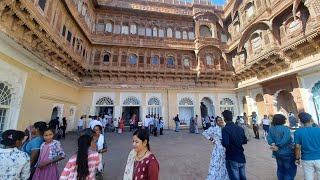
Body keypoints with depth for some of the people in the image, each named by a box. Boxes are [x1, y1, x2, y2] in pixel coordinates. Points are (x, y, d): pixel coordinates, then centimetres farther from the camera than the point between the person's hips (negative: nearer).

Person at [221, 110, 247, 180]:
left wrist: (222, 142, -8)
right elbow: (245, 141, 10)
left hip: (232, 159, -6)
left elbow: (225, 143, -29)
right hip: (241, 158, 6)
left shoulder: (225, 129, -20)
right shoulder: (240, 128, 0)